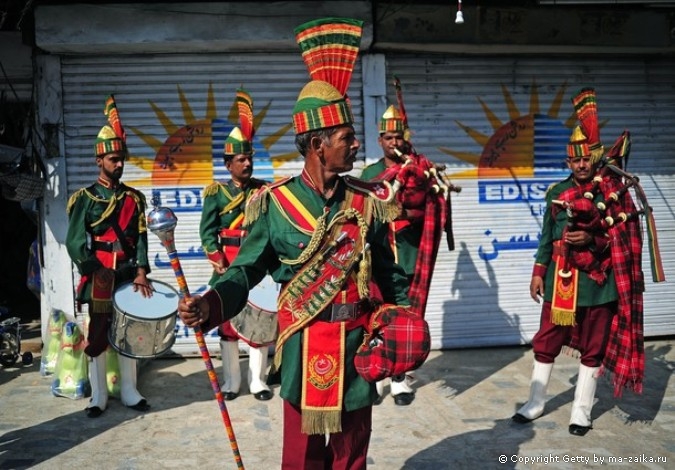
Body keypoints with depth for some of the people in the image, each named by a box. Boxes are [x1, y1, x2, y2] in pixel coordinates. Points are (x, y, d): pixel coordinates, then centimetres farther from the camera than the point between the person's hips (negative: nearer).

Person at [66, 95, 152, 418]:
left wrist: (141, 272, -10)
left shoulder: (134, 198, 8)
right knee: (97, 337, 4)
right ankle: (98, 396, 16)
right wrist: (98, 272, -18)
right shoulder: (84, 198, -1)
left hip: (128, 276, 3)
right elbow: (75, 242, -8)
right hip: (98, 279, -3)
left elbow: (141, 237, 2)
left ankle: (129, 392, 21)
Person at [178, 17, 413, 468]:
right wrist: (210, 304, -26)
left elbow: (390, 274, 6)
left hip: (358, 343, 3)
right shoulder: (276, 202, -8)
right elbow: (247, 269, -9)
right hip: (303, 346, -2)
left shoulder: (368, 201, 0)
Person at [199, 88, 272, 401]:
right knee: (228, 322, 7)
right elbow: (208, 232, -3)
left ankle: (257, 380, 15)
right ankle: (231, 381, 19)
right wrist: (219, 262, -12)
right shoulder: (216, 192, 1)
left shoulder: (263, 190, 5)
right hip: (228, 266, -1)